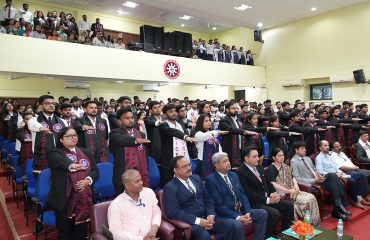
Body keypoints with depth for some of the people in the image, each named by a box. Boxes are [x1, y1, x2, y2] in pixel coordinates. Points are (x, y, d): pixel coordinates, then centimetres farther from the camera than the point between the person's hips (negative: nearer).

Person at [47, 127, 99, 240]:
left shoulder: (85, 153, 16)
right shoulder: (55, 153, 1)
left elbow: (95, 170, 10)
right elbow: (61, 162, -23)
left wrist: (88, 180, -11)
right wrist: (71, 165, -45)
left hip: (84, 199, 4)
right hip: (65, 199, -3)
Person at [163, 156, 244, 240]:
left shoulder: (196, 178, 12)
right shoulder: (170, 188, -6)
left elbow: (208, 200, 15)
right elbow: (174, 212, -15)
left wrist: (211, 215, -4)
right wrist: (198, 221, -21)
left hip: (206, 218, 6)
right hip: (188, 223, -5)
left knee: (234, 225, -16)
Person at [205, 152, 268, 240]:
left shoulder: (234, 175, 11)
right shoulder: (210, 180, -12)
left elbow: (243, 195, 8)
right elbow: (218, 204, -16)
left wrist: (247, 213, -8)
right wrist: (237, 217, -20)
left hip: (242, 210, 7)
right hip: (227, 214, -7)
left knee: (263, 213, -8)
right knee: (238, 224, -34)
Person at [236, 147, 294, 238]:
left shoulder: (259, 167, 11)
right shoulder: (241, 172, -17)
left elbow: (267, 182, 17)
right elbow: (249, 194, -21)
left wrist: (274, 193, -3)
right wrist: (267, 200, -18)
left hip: (268, 198, 9)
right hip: (254, 203, -9)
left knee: (289, 205, 0)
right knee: (275, 213, -26)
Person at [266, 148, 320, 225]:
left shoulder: (285, 166, 17)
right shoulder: (271, 169, -8)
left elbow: (292, 178, 20)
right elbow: (273, 186, -17)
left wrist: (296, 185, -2)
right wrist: (288, 191, -18)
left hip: (292, 192, 8)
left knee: (311, 197, -9)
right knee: (293, 206, -31)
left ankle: (313, 223, -1)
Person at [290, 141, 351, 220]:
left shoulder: (307, 158, 18)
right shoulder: (294, 161, -8)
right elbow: (297, 179, -15)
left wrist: (319, 175, -1)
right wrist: (314, 180, -19)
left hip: (317, 180, 7)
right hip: (309, 184, -7)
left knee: (332, 175, -22)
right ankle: (339, 208, -15)